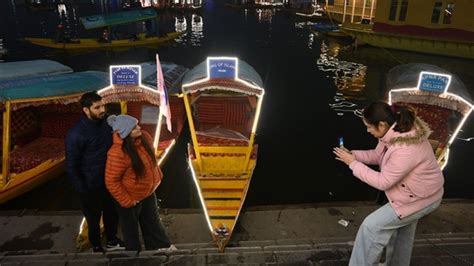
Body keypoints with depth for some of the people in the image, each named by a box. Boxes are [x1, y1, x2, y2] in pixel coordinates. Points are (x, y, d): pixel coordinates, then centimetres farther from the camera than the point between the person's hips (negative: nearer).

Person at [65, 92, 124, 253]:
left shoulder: (107, 123, -8)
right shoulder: (76, 134, -23)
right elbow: (71, 166, -17)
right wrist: (82, 191, -14)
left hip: (109, 181, 5)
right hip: (91, 186, -5)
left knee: (112, 213, 23)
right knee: (94, 219, 17)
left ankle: (112, 241, 49)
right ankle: (97, 247, 43)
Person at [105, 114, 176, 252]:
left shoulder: (144, 137, -13)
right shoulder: (117, 153, -34)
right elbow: (111, 181, -25)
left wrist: (157, 176, 13)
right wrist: (126, 201, -18)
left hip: (148, 192, 7)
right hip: (130, 197, -6)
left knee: (152, 221, 26)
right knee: (131, 228, 19)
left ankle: (163, 247, 47)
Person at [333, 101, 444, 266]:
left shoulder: (405, 149, -39)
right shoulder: (396, 130, -11)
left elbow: (383, 182, -30)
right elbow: (377, 155, 3)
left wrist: (353, 164, -25)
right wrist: (352, 154, -12)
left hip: (421, 198, -9)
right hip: (415, 192, 9)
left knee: (372, 226, -8)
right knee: (402, 234, 26)